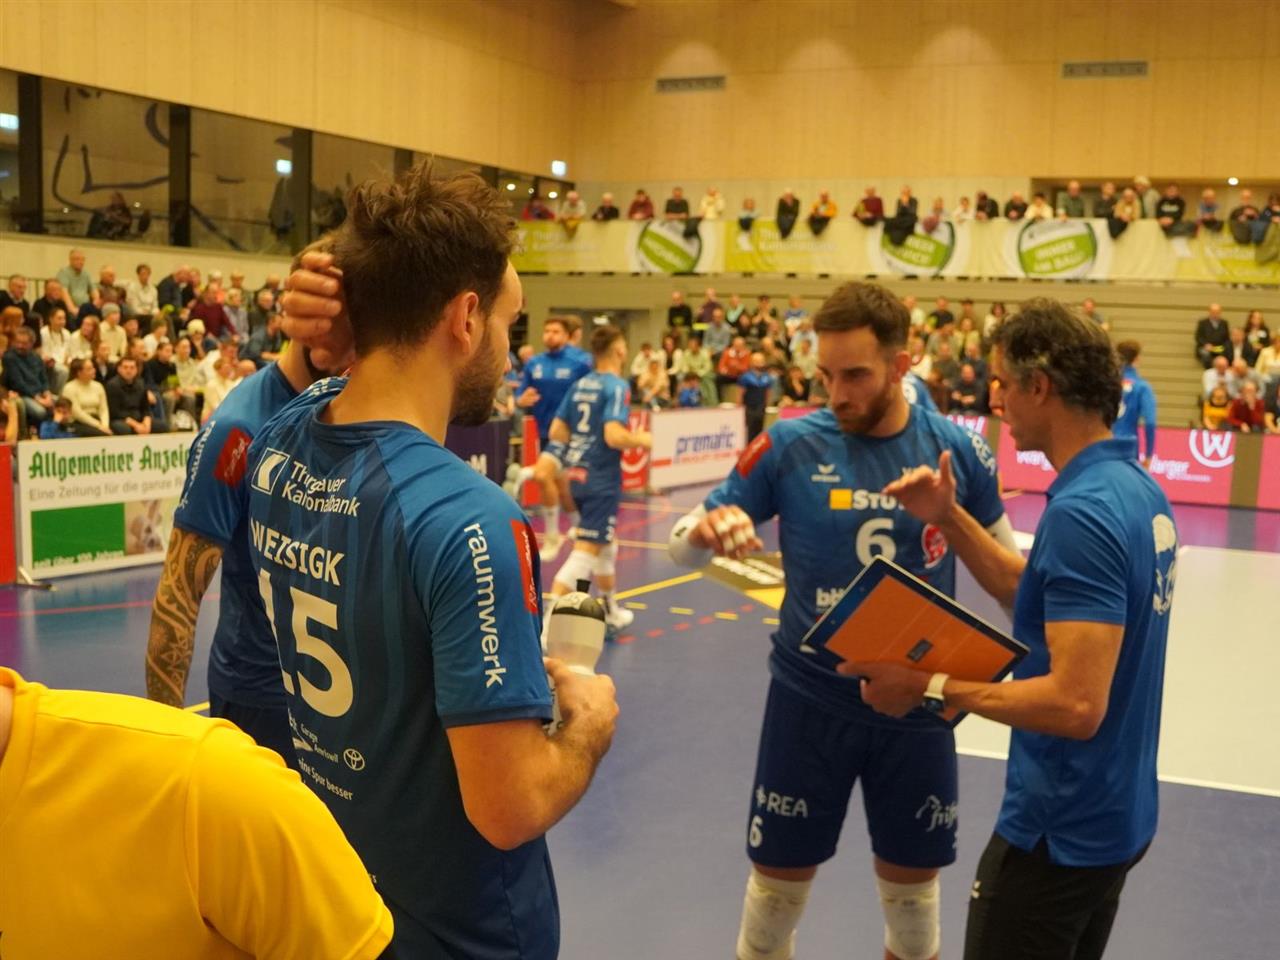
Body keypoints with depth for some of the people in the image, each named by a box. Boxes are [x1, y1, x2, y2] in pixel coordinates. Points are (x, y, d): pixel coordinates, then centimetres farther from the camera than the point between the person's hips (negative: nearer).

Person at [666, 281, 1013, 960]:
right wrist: (706, 530, -27)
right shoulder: (790, 445, -9)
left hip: (917, 704, 1)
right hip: (810, 698, -1)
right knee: (778, 882, 11)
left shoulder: (956, 450, -6)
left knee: (913, 885, 16)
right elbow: (682, 547, -6)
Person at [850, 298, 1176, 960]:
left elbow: (1077, 703, -31)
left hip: (1061, 829, -9)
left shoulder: (1081, 510, -27)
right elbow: (1040, 594, 13)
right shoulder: (1136, 487, 3)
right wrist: (948, 518, 3)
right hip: (1115, 813, 9)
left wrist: (932, 687, -24)